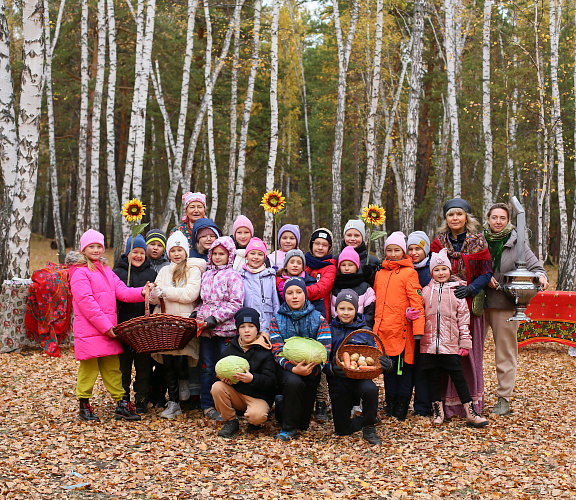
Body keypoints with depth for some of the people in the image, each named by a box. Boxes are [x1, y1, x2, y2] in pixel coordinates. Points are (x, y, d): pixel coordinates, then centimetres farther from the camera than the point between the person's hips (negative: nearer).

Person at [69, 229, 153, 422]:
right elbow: (85, 302, -17)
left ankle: (121, 404, 14)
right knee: (89, 367, 1)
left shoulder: (106, 271, 17)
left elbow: (122, 292, 8)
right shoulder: (80, 273, -9)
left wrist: (141, 292, -12)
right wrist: (104, 325, -18)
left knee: (112, 368, 10)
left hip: (108, 329, 7)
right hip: (88, 331, -7)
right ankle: (84, 405, 14)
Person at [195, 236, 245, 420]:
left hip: (225, 327, -5)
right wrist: (197, 313, 4)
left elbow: (236, 303, -10)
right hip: (206, 329, 5)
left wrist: (216, 317, -16)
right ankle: (207, 405, 16)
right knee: (207, 368, 9)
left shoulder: (233, 276, -3)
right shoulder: (206, 275, 16)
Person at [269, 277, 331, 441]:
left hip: (311, 370, 2)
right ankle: (288, 428, -14)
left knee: (303, 424, 3)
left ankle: (283, 406, 40)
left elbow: (325, 347, -8)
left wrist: (311, 367, -24)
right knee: (293, 382, -39)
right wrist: (293, 369, -27)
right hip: (287, 368, -2)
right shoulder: (277, 320, 1)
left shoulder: (318, 319, 2)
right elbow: (277, 350, -9)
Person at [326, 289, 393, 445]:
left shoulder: (364, 331, 3)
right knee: (342, 429, 1)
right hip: (338, 382, 1)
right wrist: (331, 368, -28)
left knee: (370, 389, -38)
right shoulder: (330, 330, 0)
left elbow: (375, 357, 2)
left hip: (360, 378, -1)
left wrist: (387, 364, -22)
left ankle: (369, 428, -13)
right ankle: (368, 419, 33)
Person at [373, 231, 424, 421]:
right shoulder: (380, 273, 16)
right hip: (383, 329, 6)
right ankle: (390, 404, 21)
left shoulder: (409, 272, -3)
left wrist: (418, 330, -15)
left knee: (403, 366, 1)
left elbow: (417, 302, -8)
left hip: (402, 330, -5)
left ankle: (402, 406, 8)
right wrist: (375, 324, 15)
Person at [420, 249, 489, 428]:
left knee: (459, 378, -1)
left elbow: (463, 318, 6)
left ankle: (470, 413, 3)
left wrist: (465, 342, 2)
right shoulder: (425, 291, 7)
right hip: (429, 344, 2)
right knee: (432, 378, 7)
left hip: (450, 345, -1)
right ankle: (437, 411, 19)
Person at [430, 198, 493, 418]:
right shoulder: (438, 243, 8)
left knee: (471, 351, 1)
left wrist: (470, 288, -16)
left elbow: (486, 273, 0)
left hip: (471, 304, -1)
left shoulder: (478, 241, 3)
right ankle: (448, 402, 4)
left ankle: (472, 402, 11)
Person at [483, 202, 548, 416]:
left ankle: (504, 399, 12)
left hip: (505, 304, -1)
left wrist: (540, 277, -18)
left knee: (505, 352, 3)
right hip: (479, 302, 1)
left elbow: (536, 268, 4)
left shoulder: (517, 244, 2)